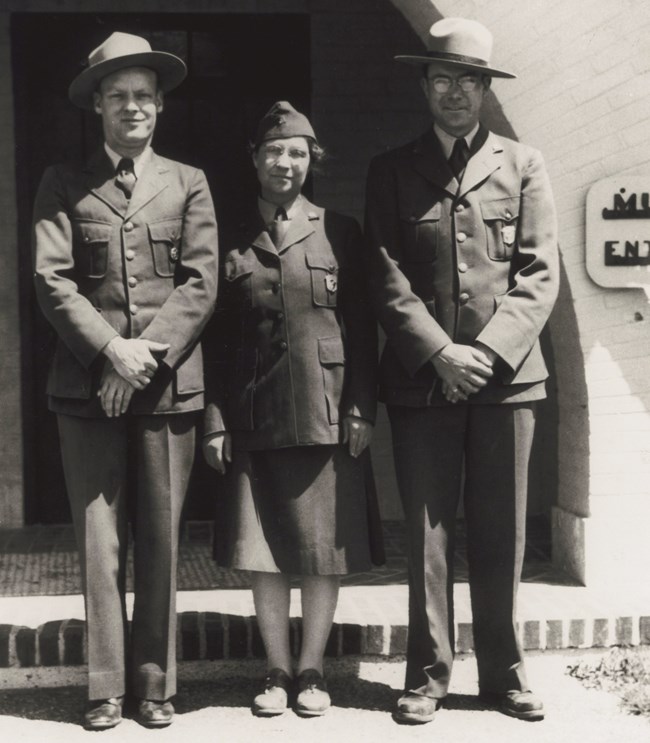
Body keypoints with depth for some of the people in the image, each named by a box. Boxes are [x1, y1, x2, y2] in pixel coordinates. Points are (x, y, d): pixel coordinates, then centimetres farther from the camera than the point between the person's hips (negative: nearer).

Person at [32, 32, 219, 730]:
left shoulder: (188, 184, 12)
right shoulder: (64, 183, 10)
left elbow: (201, 284, 3)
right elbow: (51, 280, 0)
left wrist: (148, 351, -9)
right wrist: (111, 349, -11)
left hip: (168, 385, 1)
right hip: (88, 385, 0)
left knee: (161, 541, 3)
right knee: (99, 541, 0)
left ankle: (155, 684, 13)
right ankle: (106, 687, 8)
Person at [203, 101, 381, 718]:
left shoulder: (339, 233, 6)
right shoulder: (230, 242, 8)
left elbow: (363, 327, 4)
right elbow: (214, 337, 6)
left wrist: (361, 410, -4)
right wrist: (214, 422, -1)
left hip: (327, 416, 0)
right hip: (254, 421, 1)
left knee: (325, 551, 4)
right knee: (263, 553, 4)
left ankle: (311, 669, 17)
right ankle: (277, 671, 18)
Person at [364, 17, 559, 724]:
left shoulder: (522, 165, 10)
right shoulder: (391, 170, 9)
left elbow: (539, 273, 2)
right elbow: (386, 277, 0)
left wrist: (490, 351, -10)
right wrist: (440, 354, -11)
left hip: (506, 373, 1)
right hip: (421, 377, 0)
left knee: (501, 533, 5)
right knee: (427, 532, 2)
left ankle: (503, 672, 17)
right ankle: (428, 675, 11)